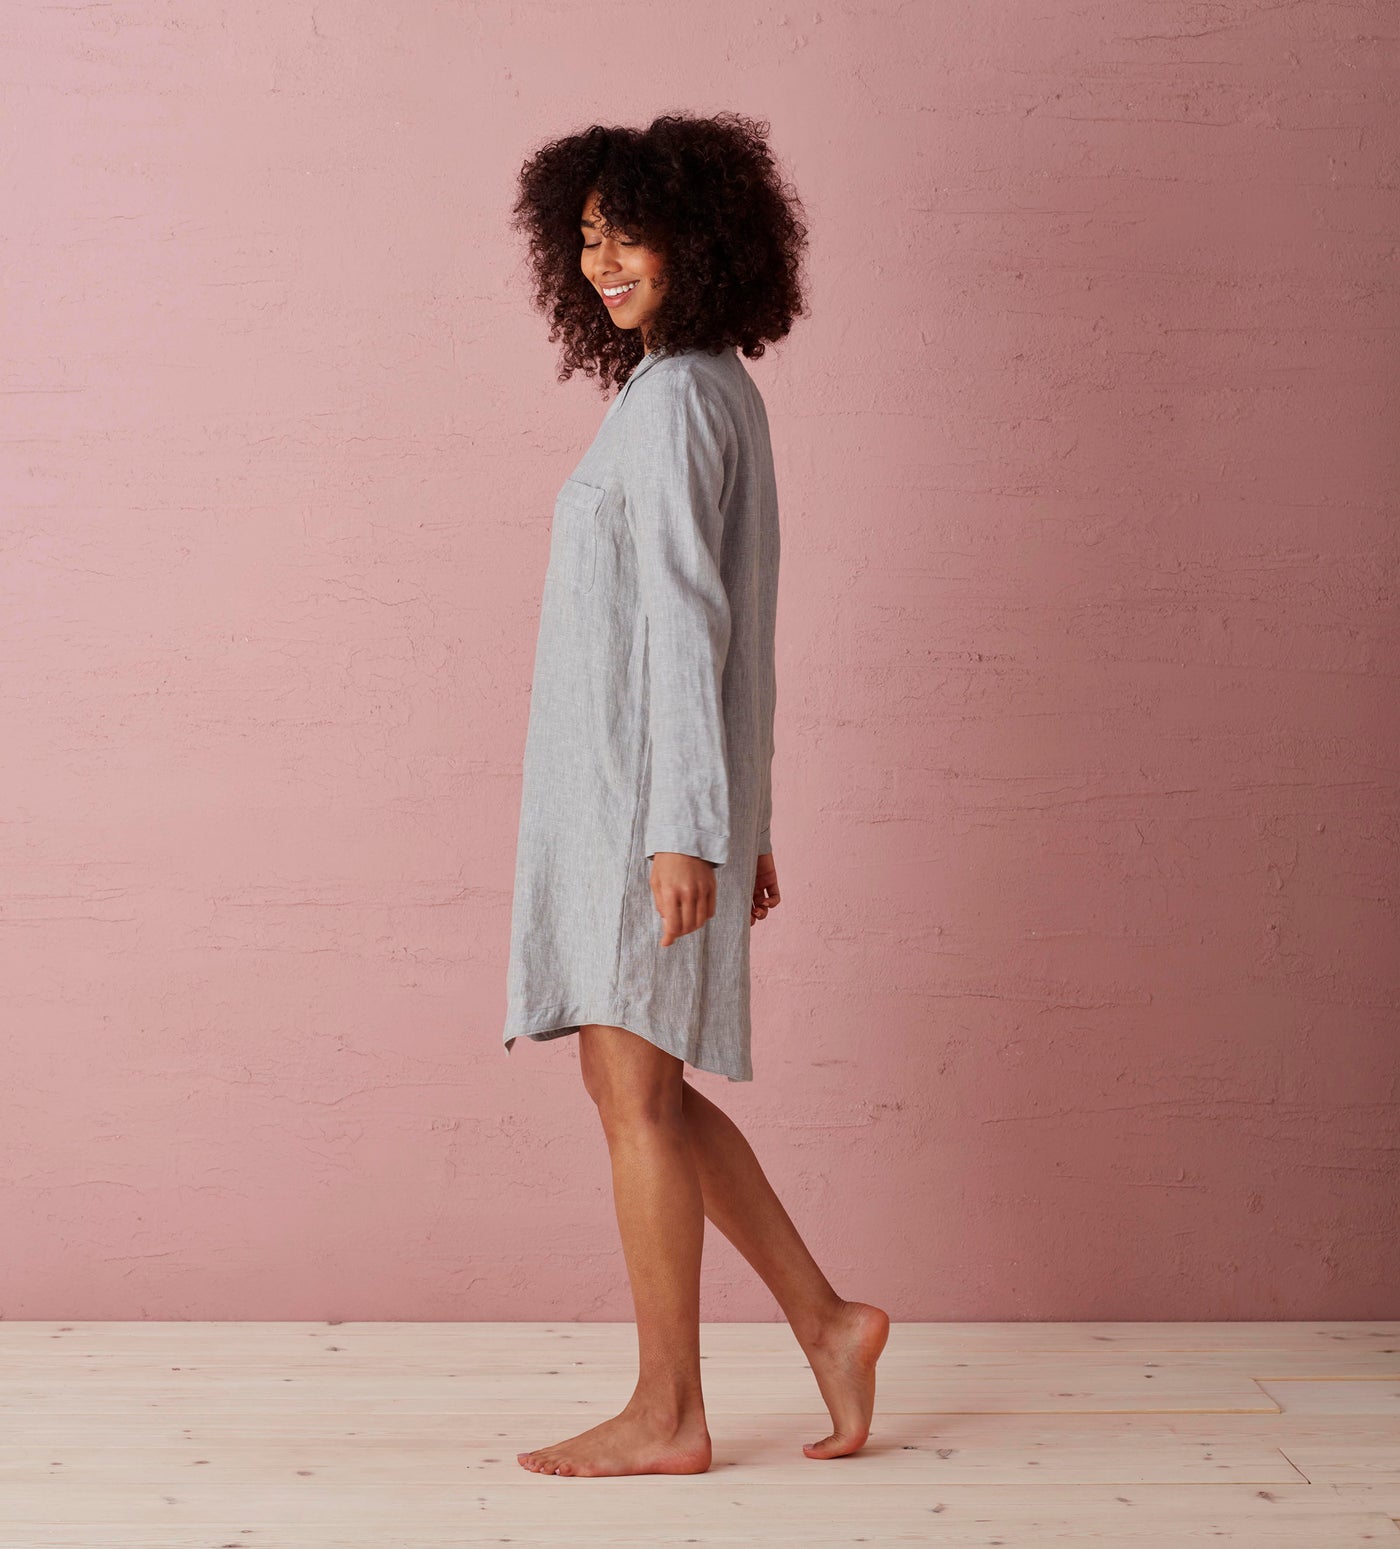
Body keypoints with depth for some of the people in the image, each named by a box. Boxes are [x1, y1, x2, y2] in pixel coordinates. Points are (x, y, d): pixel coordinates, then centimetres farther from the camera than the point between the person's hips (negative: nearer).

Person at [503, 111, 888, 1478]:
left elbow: (686, 620, -19)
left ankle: (666, 1414, 9)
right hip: (622, 787, 9)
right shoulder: (718, 391, 17)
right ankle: (823, 1320, 19)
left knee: (635, 1087, -2)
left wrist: (687, 828, -21)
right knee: (641, 1084, 14)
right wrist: (742, 823, 21)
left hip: (644, 788, -9)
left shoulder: (671, 401, -12)